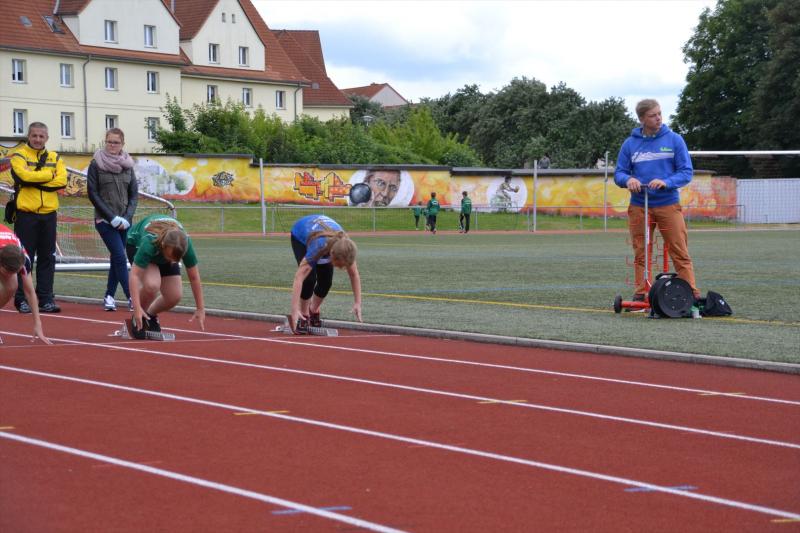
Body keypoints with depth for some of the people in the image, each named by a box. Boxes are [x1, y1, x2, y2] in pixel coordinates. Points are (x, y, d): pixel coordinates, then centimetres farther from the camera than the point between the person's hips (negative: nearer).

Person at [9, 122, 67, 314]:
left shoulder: (54, 158, 12)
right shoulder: (19, 155, 1)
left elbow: (62, 180, -5)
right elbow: (24, 175, -19)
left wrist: (35, 181, -12)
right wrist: (48, 174, -7)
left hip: (48, 213, 4)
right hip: (26, 213, -4)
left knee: (48, 258, 5)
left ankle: (45, 299, 11)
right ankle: (22, 299, 4)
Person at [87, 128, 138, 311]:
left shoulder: (127, 164, 8)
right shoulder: (96, 164, -2)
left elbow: (134, 194, 9)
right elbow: (93, 194, -5)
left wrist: (127, 217, -6)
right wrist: (112, 217, -11)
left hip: (124, 221, 4)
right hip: (105, 220, -4)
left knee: (116, 258, 5)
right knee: (120, 258, -11)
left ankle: (109, 296, 14)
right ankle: (131, 297, -13)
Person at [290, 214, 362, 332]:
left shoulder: (345, 249, -35)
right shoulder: (318, 248, -47)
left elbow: (354, 275, -19)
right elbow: (299, 278, -50)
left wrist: (357, 303, -23)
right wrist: (295, 310, -55)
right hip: (300, 235, -4)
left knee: (326, 281, -7)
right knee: (309, 279, -21)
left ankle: (313, 312, 18)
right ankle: (303, 317, -4)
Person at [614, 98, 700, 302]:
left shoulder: (674, 140, 2)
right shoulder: (630, 143, 6)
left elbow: (686, 173, 0)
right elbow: (618, 173, 9)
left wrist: (666, 182, -17)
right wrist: (628, 180, -14)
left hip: (668, 205, -2)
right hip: (638, 207, 2)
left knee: (680, 253, -5)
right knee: (640, 254, 6)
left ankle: (692, 293, -4)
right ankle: (640, 294, 12)